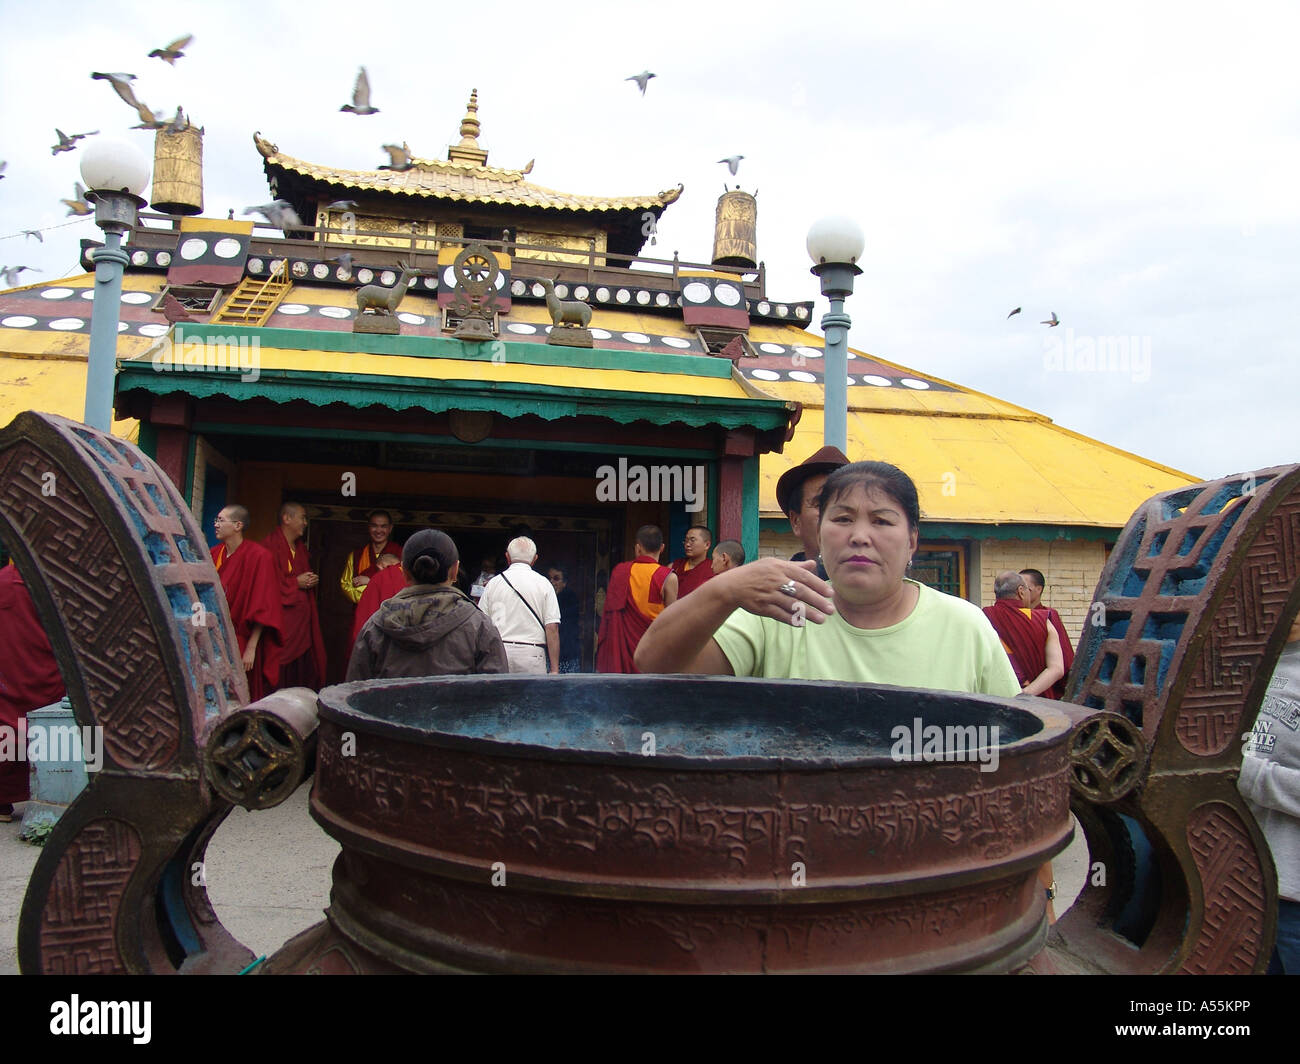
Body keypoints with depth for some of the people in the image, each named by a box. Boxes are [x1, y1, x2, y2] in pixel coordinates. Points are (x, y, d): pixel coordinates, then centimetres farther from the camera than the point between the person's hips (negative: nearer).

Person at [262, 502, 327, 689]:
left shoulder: (301, 547, 19)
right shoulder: (271, 544, -7)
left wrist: (312, 581, 8)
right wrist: (296, 583, -12)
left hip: (302, 619, 8)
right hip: (281, 617, -8)